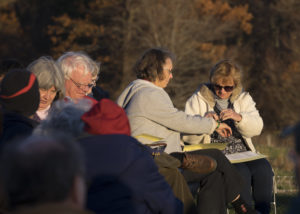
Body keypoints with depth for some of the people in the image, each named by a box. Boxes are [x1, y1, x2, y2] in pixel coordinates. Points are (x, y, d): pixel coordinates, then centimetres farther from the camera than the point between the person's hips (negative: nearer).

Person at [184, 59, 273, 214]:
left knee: (263, 168, -27)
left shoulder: (244, 99, 15)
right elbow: (187, 136, -1)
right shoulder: (198, 99, 7)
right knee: (241, 172, -32)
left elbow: (256, 128, 0)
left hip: (243, 153, 3)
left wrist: (239, 117, -20)